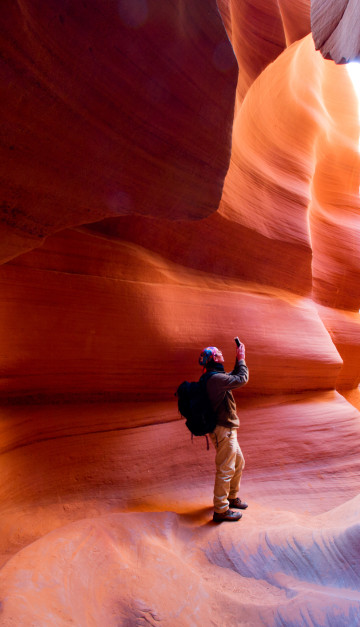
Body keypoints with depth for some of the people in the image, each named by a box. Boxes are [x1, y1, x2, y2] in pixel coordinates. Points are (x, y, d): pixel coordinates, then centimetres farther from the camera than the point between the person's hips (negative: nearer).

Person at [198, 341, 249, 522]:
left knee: (238, 463, 22)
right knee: (226, 470, -3)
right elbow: (242, 379, -18)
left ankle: (231, 497, 37)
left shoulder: (215, 377, 12)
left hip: (227, 429, 11)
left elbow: (234, 377, 24)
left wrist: (239, 360, 13)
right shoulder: (216, 378, -20)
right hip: (223, 430, -11)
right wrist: (241, 359, -6)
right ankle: (221, 510, 7)